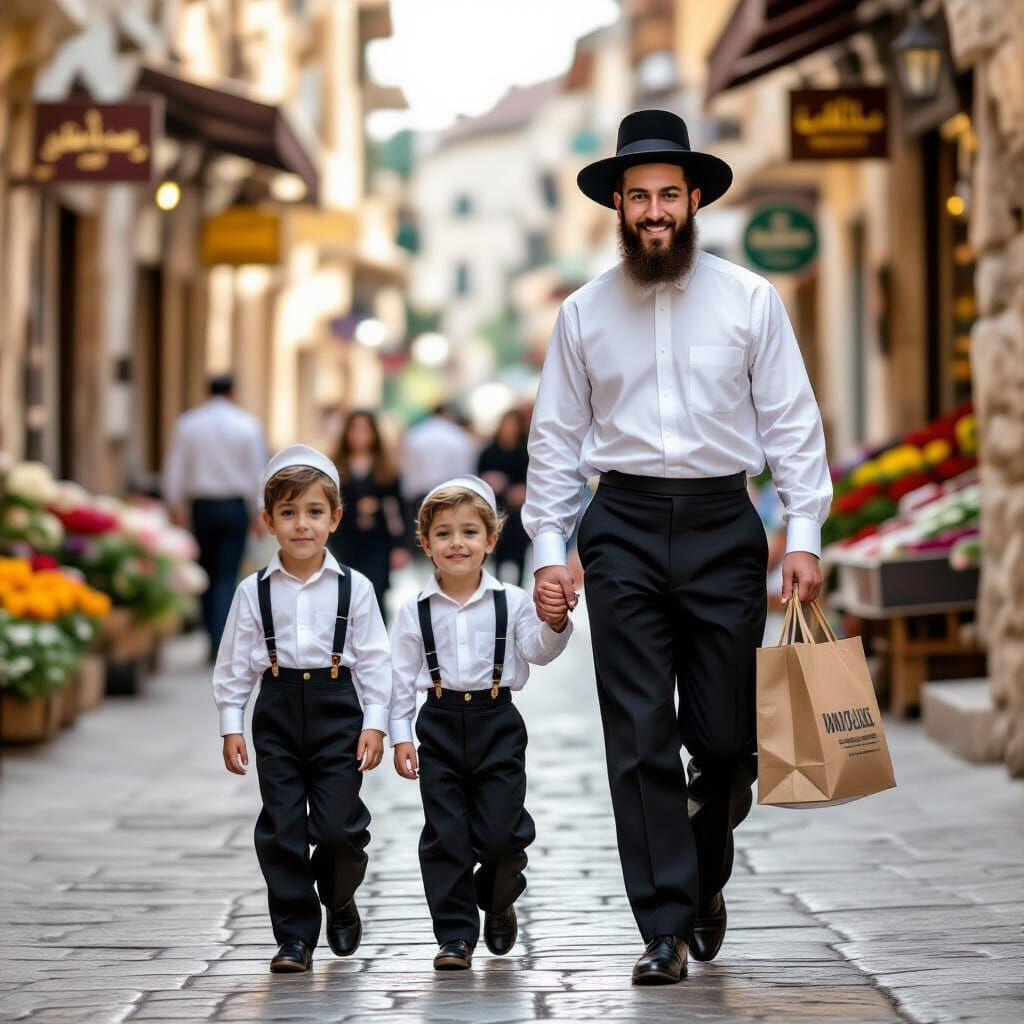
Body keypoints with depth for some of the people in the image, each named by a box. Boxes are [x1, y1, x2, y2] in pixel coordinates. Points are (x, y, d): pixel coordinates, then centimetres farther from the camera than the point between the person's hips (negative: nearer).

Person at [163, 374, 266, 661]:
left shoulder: (187, 424, 1)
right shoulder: (247, 425, -2)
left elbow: (175, 470, 2)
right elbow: (258, 472, -1)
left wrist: (176, 507, 8)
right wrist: (259, 513, 4)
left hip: (201, 505, 2)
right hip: (235, 505, -1)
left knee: (207, 574, 13)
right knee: (227, 577, -2)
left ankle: (213, 637, 14)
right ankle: (219, 640, -15)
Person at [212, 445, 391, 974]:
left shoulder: (354, 587, 1)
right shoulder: (254, 591, 3)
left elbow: (374, 659, 3)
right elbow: (234, 662, 6)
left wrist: (374, 723, -3)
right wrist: (231, 726, 2)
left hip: (338, 710, -1)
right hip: (278, 709, 1)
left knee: (338, 825, -5)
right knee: (281, 828, 0)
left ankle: (340, 901, 25)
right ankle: (295, 935, 9)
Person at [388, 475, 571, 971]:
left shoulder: (511, 601, -1)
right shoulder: (415, 612, 1)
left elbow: (538, 651, -10)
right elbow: (402, 677, 3)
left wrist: (555, 623, -29)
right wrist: (399, 736, -1)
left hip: (497, 722, -1)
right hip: (440, 725, 1)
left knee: (501, 831, -3)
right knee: (445, 835, 0)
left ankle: (498, 902, 28)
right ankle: (455, 934, 8)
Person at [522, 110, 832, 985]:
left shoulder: (749, 300, 3)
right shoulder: (584, 313, 7)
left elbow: (793, 421, 4)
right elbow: (556, 436, 10)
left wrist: (804, 534, -3)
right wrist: (549, 545, 3)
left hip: (723, 526, 0)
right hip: (624, 528, 0)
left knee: (726, 735, 1)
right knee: (640, 738, -5)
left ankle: (706, 881, 30)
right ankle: (667, 929, 0)